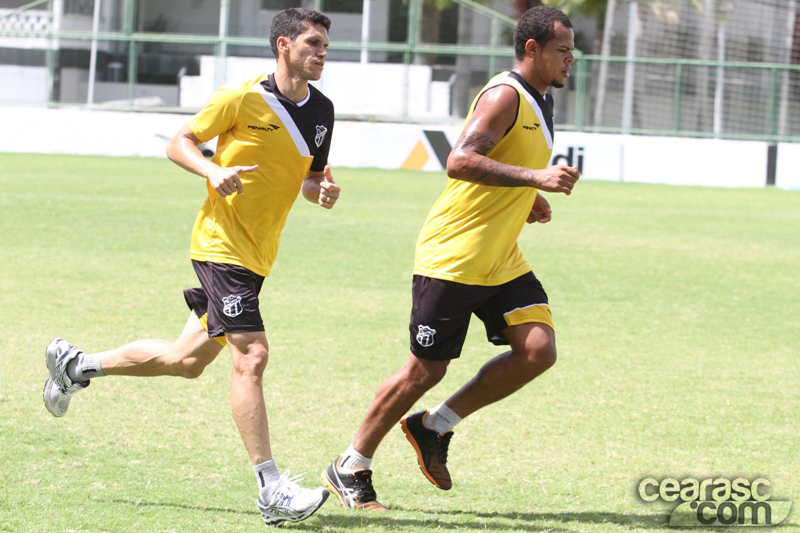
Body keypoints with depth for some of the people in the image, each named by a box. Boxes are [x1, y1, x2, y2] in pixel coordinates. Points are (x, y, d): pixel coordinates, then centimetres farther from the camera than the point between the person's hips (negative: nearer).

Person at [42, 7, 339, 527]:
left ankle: (78, 364, 35)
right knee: (251, 354, -17)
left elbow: (311, 179, 19)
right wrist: (213, 171, -21)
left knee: (188, 359, 15)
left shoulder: (321, 110, 8)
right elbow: (180, 143, -2)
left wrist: (324, 190, -4)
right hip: (223, 244, -8)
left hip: (257, 257, 8)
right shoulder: (242, 98, -11)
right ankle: (272, 490, -18)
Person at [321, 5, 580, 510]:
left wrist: (527, 199, 13)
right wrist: (534, 178, -33)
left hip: (501, 261, 9)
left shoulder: (540, 102, 14)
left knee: (539, 349, -9)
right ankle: (351, 469, 14)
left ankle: (435, 428, 6)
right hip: (452, 257, -8)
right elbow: (460, 161, -29)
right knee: (426, 370, -2)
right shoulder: (504, 96, -15)